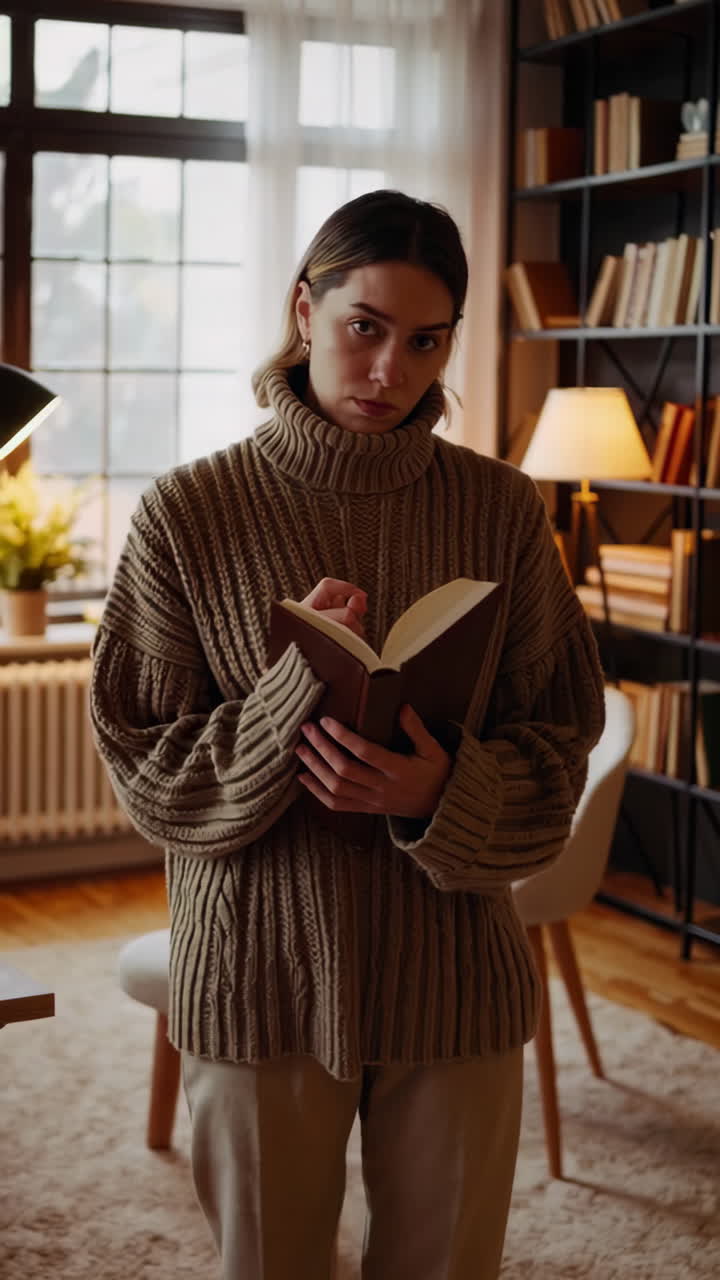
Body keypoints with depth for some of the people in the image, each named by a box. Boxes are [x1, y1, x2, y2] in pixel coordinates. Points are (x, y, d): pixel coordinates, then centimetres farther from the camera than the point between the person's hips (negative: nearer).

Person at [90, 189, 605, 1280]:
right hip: (260, 975, -1)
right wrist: (296, 689, -22)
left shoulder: (502, 510, -2)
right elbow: (141, 760, -5)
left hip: (455, 973, 2)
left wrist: (444, 793, -20)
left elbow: (559, 738, 1)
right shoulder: (188, 512, -6)